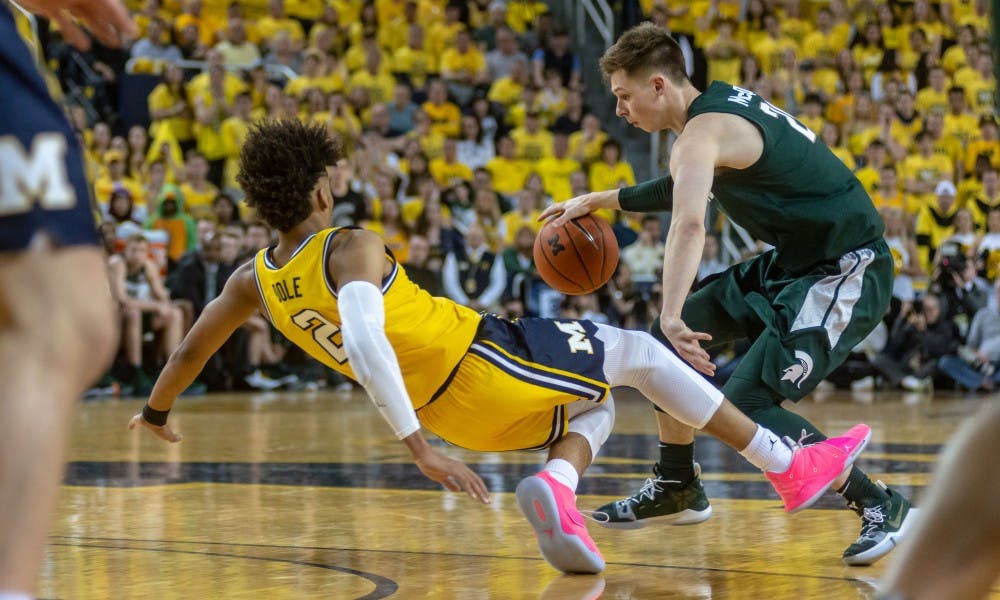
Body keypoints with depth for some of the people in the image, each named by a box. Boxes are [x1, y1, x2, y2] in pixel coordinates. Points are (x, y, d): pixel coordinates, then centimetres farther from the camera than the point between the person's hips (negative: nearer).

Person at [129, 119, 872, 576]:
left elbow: (191, 348, 14)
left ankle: (556, 486, -8)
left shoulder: (255, 281, 2)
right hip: (482, 360, -8)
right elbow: (364, 337, -36)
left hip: (458, 410, 8)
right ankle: (786, 465, 13)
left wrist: (156, 411, 33)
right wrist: (418, 447, -40)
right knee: (637, 351, 11)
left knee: (598, 404, 26)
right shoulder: (352, 248, -20)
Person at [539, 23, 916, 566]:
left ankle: (878, 505, -7)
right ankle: (677, 489, 24)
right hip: (794, 260, 10)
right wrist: (600, 201, 26)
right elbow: (688, 187, 29)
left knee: (747, 404, -18)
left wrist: (673, 317, -52)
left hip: (845, 270, -10)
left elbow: (689, 224, -40)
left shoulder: (703, 131, -21)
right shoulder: (722, 102, 9)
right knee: (665, 343, 11)